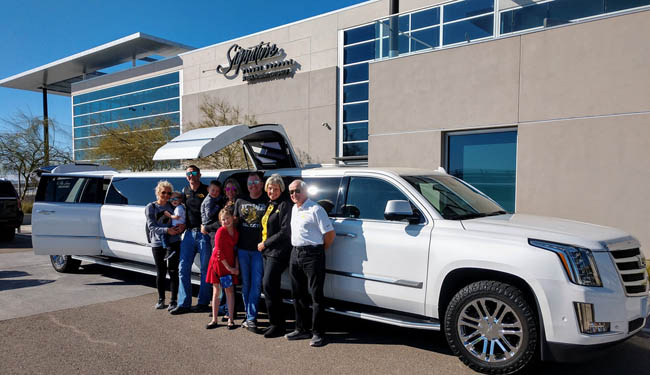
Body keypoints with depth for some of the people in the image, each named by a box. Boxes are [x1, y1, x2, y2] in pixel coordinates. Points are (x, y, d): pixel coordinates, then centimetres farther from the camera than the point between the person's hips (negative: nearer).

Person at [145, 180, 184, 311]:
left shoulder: (173, 206, 8)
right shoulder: (150, 207, 2)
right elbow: (152, 227, -7)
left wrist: (182, 226, -12)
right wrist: (167, 230, -21)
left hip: (174, 242, 1)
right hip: (157, 244, -1)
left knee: (173, 272, -2)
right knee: (160, 272, 8)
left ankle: (173, 301, 7)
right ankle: (161, 300, 24)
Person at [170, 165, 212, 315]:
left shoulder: (206, 190, -4)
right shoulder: (185, 190, 13)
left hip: (204, 233, -5)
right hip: (189, 233, 6)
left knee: (205, 269, 3)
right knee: (183, 268, 4)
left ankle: (203, 303, 12)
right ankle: (184, 303, 11)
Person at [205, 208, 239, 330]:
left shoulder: (236, 232, 4)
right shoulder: (220, 231, -12)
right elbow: (219, 252, -13)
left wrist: (236, 266, 1)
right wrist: (228, 267, -11)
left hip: (230, 265, 4)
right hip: (218, 263, -4)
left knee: (230, 290, 3)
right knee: (216, 291, 6)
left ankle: (231, 319, 10)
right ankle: (214, 320, 14)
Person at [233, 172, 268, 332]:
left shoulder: (267, 202, 1)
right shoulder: (240, 202, 13)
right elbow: (234, 222, 17)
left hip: (259, 249, -4)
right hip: (242, 248, 4)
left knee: (256, 284, -4)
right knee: (245, 284, 9)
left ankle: (251, 318, 0)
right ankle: (249, 316, 19)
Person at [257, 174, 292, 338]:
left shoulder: (284, 205, -10)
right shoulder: (269, 205, 17)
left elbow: (285, 232, -16)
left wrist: (265, 244, -11)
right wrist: (264, 245, 11)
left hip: (278, 252, -9)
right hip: (267, 251, 9)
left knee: (268, 286, -11)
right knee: (271, 287, 10)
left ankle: (277, 325, -1)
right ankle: (277, 323, 19)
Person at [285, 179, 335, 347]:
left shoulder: (315, 209, -11)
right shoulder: (294, 209, 15)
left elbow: (330, 234, -12)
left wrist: (319, 250, 0)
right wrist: (296, 249, 15)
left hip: (312, 255, -9)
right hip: (295, 254, 9)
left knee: (316, 295, -4)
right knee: (298, 294, 14)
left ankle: (318, 333, 3)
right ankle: (301, 329, 25)